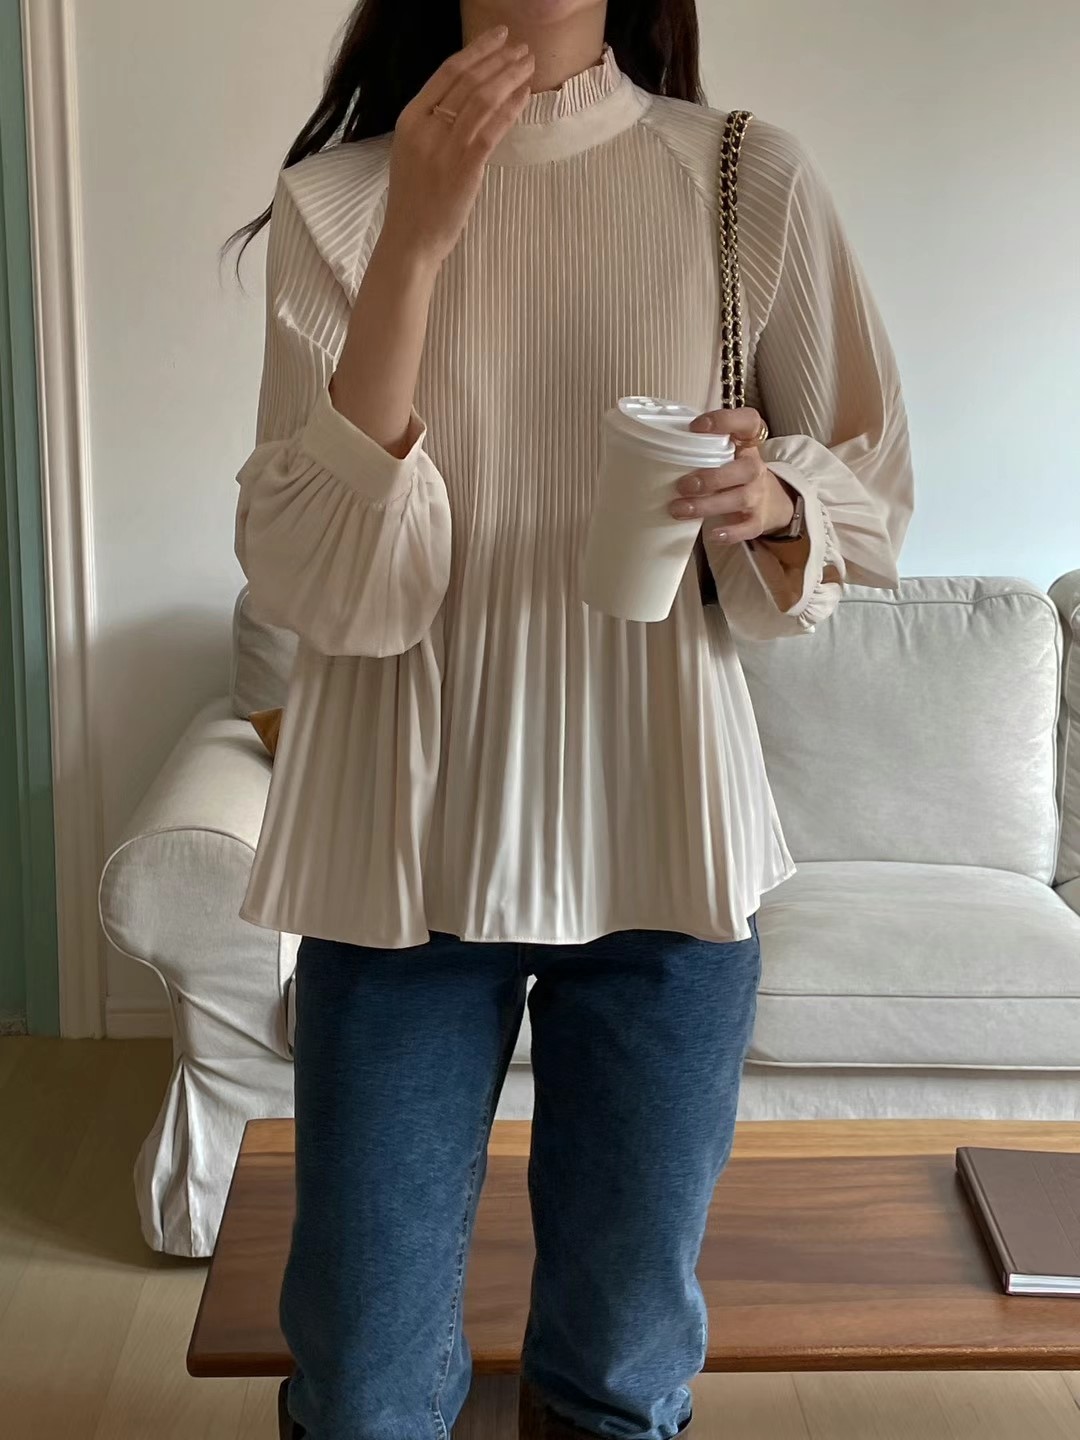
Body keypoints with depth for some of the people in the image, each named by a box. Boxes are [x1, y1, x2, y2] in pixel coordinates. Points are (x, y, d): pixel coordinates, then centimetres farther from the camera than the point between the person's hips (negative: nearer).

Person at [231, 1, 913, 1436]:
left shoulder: (751, 181, -2)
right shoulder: (340, 197, -4)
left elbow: (871, 493, 6)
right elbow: (320, 587, -13)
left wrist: (773, 504, -17)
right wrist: (415, 244, -22)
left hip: (665, 839, 1)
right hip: (404, 845, 0)